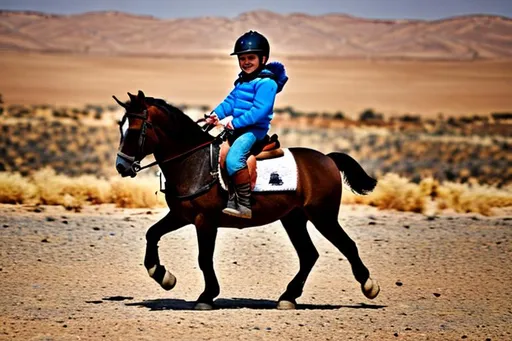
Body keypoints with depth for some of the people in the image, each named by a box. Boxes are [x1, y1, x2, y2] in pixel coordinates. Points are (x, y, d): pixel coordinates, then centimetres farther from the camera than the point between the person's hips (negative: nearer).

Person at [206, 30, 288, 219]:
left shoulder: (266, 83, -13)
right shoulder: (242, 81, 16)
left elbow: (259, 110, -22)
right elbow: (230, 100, 14)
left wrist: (235, 122, -26)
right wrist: (217, 114, -5)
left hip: (255, 129, -10)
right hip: (237, 128, 10)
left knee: (233, 158, -31)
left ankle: (245, 204, -28)